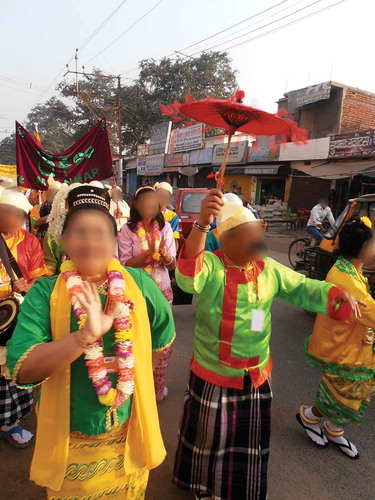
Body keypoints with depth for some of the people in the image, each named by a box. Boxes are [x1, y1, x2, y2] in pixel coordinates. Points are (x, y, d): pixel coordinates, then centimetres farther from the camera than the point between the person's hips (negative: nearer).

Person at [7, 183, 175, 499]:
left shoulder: (139, 284, -11)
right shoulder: (45, 293, -15)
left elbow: (163, 333, 6)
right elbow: (21, 369, -24)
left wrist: (134, 367, 4)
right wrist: (85, 335, -37)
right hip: (69, 443, -1)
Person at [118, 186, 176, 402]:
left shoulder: (165, 228, 0)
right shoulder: (127, 230, -6)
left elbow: (173, 265, -3)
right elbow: (125, 264, -11)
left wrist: (164, 255, -26)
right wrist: (149, 252, -25)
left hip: (162, 291, 2)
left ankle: (158, 385, 31)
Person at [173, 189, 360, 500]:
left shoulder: (268, 269, -5)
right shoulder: (211, 266, -22)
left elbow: (301, 288, 3)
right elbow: (188, 275, -44)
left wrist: (334, 293, -15)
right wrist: (203, 223, -56)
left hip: (257, 374, 5)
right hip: (213, 374, -4)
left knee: (249, 438, 26)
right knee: (208, 434, 21)